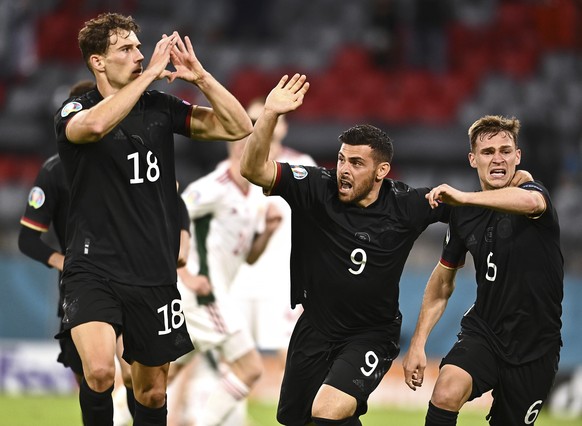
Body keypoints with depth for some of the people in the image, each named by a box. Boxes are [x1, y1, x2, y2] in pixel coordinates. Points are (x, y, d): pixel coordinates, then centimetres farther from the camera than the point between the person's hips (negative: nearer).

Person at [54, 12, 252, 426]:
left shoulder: (161, 107, 6)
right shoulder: (74, 112, -5)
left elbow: (239, 127, 2)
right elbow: (96, 124, -31)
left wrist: (201, 77, -11)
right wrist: (151, 73, -26)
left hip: (154, 276, 4)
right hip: (94, 270, -4)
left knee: (152, 392, 11)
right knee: (100, 372, -26)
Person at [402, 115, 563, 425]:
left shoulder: (532, 191, -11)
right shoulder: (463, 215, 4)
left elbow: (530, 201, -39)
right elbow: (443, 282, 17)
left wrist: (465, 197, -50)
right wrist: (417, 344, 10)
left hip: (535, 346, -2)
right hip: (482, 331, 2)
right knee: (447, 393, -28)